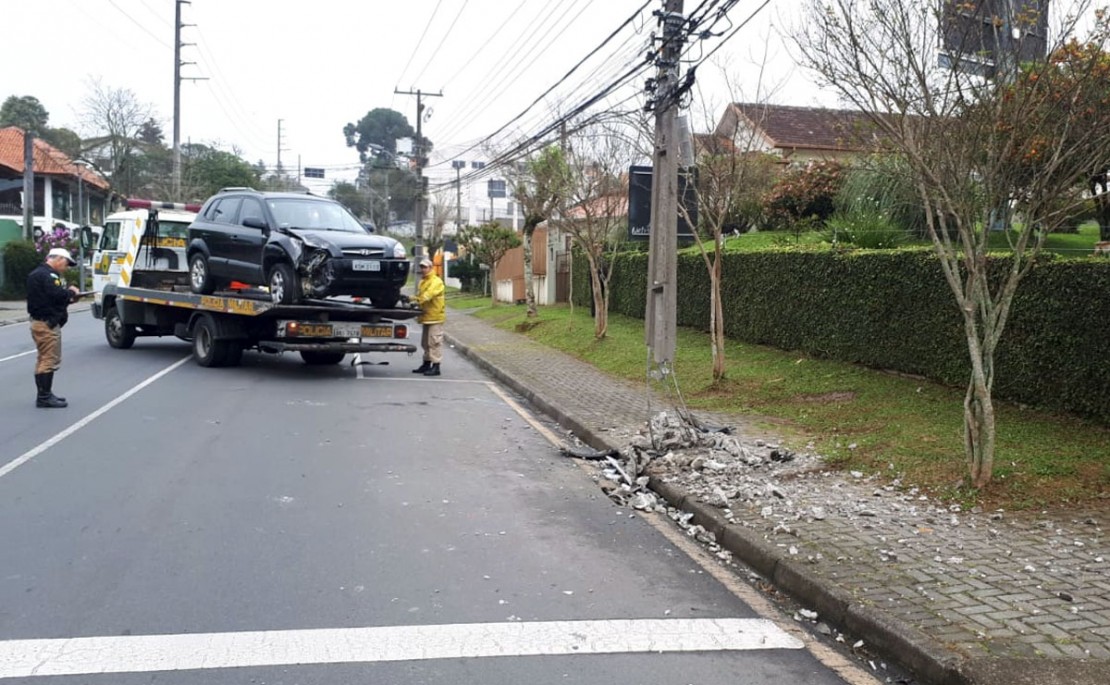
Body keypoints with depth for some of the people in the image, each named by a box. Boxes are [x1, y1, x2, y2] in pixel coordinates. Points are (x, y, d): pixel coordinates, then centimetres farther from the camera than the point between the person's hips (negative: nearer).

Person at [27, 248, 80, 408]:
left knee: (44, 359, 17)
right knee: (50, 360, -8)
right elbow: (57, 294, -27)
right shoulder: (46, 275, -15)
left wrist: (68, 297, 5)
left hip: (41, 321, 11)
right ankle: (45, 397, -6)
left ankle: (44, 395, 25)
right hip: (47, 324, -11)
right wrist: (71, 292, -8)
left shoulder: (39, 273, 19)